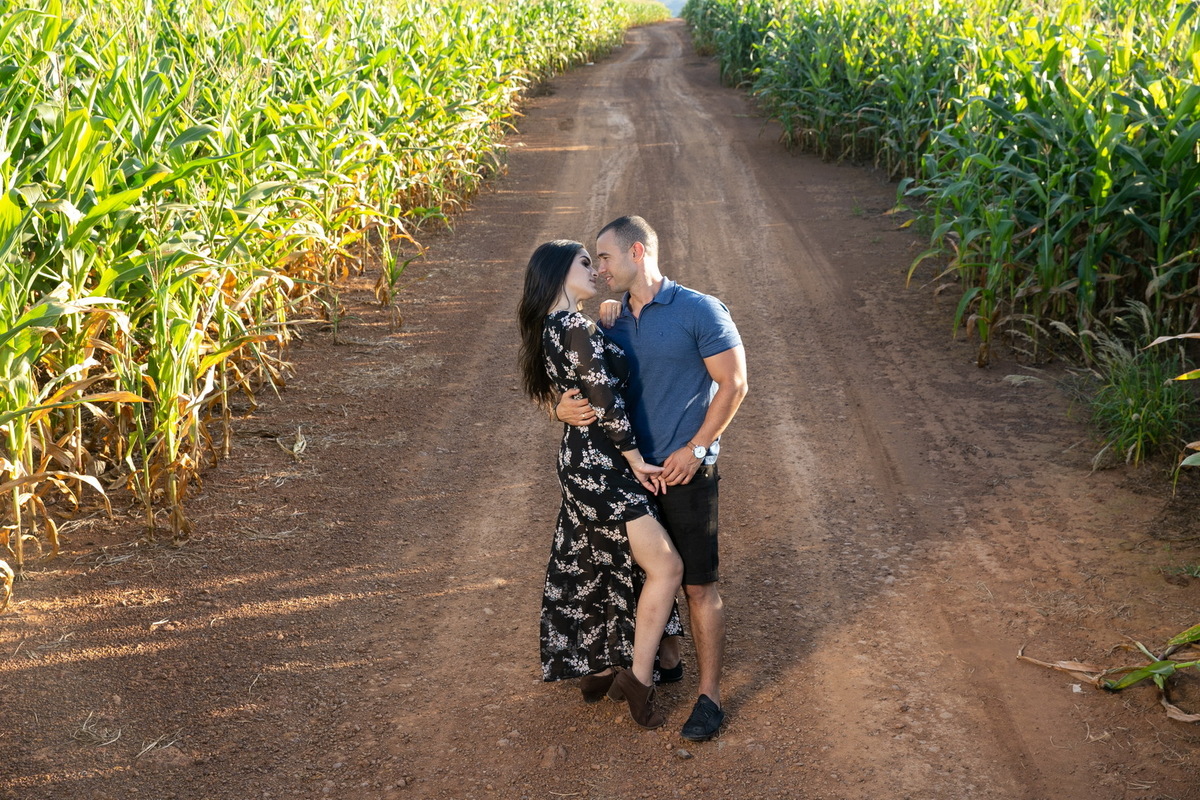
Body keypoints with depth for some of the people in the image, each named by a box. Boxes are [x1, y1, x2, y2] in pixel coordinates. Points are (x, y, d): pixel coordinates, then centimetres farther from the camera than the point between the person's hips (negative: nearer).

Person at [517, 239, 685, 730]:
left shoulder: (553, 329, 9)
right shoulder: (577, 329, -21)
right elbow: (606, 404, -22)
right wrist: (637, 462, -12)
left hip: (585, 463, 10)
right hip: (599, 468, -10)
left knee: (599, 569, 20)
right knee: (665, 567, -3)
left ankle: (599, 672, 32)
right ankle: (638, 675, 6)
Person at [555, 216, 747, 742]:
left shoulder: (700, 312, -9)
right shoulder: (612, 324, 8)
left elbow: (734, 384, -8)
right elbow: (584, 387, 10)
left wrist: (696, 448, -14)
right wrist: (564, 410, -15)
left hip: (686, 471, -6)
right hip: (630, 468, 6)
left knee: (698, 584, 0)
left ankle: (710, 694, 9)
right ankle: (666, 660, 38)